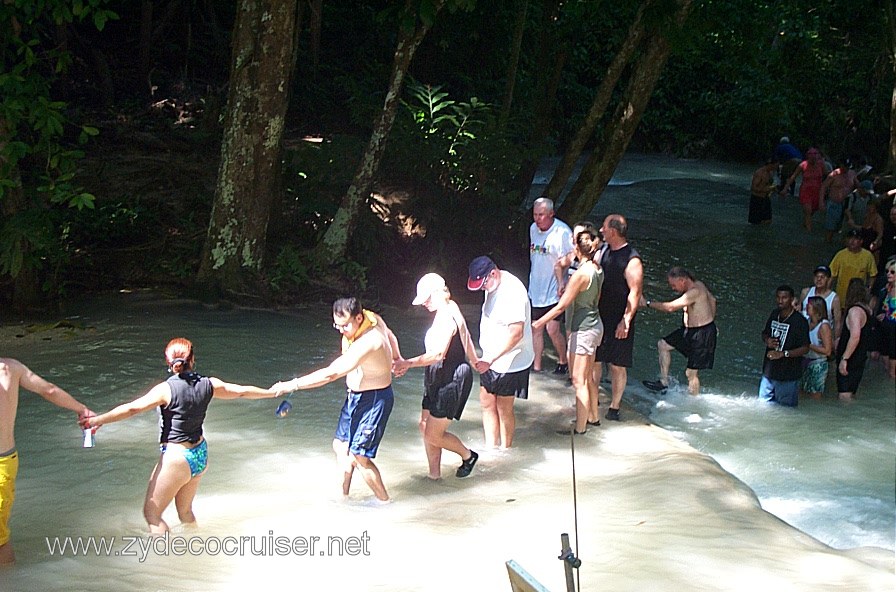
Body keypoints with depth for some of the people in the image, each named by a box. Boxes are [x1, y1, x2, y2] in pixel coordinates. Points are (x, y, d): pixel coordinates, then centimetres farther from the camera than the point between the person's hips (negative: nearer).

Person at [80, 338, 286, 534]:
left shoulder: (166, 389, -18)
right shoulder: (208, 385, -3)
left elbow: (132, 408, -22)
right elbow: (242, 391, 9)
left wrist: (98, 419, -18)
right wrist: (271, 392, 25)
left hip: (175, 456, -7)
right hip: (200, 455, 7)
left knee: (151, 513, 5)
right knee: (185, 511, 24)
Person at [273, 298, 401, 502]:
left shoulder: (366, 343, -34)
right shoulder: (373, 318, -7)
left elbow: (331, 374, -37)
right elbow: (390, 335, 17)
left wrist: (293, 385, -34)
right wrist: (397, 359, 35)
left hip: (374, 401, -10)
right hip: (355, 397, 10)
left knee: (359, 456, -4)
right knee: (341, 445, 14)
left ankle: (384, 501, 12)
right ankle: (344, 495, 26)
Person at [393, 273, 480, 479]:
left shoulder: (446, 318, -23)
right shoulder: (451, 309, 8)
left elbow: (438, 354, -29)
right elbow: (466, 338, 21)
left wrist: (408, 363, -29)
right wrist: (475, 362, 33)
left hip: (451, 381, -10)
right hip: (439, 380, 10)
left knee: (433, 435, -3)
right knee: (425, 427, 11)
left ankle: (468, 456, 20)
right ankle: (434, 473, 20)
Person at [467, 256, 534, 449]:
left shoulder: (513, 292, -27)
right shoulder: (493, 286, 3)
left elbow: (516, 333, -30)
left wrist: (490, 360, -31)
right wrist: (486, 359, 16)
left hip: (509, 361, -9)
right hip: (491, 358, 9)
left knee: (504, 408, 5)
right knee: (487, 403, 12)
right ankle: (490, 449, 22)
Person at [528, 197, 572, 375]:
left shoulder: (562, 232, -16)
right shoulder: (533, 228, 7)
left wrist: (562, 283, -23)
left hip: (554, 291, -7)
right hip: (535, 289, 7)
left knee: (552, 329, -9)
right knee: (536, 328, 10)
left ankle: (563, 361, 13)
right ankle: (536, 366, 18)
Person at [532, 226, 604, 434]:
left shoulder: (581, 274, -23)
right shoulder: (597, 269, 2)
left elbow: (562, 306, -20)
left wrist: (539, 323, -13)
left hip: (582, 330, -9)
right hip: (594, 325, 9)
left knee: (579, 381, 0)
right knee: (588, 377, 22)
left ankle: (580, 427, 6)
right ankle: (593, 416, 35)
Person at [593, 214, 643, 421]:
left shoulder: (632, 260, -17)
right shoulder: (604, 251, 7)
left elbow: (635, 293, -18)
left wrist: (626, 321, -22)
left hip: (619, 321, -7)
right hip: (599, 317, 7)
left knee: (617, 365, 2)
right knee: (594, 360, 12)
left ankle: (614, 407, 12)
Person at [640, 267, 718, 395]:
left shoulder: (694, 292, -27)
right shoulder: (698, 285, 4)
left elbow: (670, 307, -32)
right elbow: (712, 300, 21)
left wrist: (647, 303, -24)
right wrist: (709, 320, 29)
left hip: (703, 334, -11)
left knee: (691, 373, -5)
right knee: (662, 345, 14)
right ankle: (664, 382, 18)